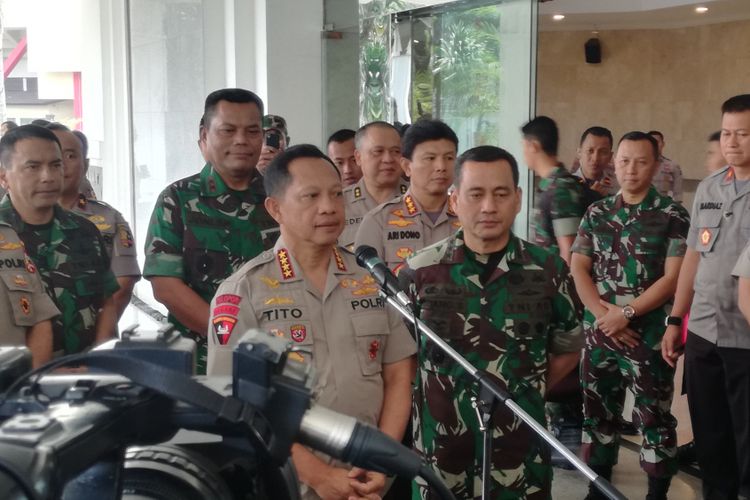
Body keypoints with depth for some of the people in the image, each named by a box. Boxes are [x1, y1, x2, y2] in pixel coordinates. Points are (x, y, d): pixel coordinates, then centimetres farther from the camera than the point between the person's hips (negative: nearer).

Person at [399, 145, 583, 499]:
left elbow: (568, 349, 11)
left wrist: (525, 394, 5)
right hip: (438, 459, 0)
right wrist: (431, 399, 3)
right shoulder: (419, 272, -5)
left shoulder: (549, 271, -2)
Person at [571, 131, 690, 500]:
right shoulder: (596, 213, 8)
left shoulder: (672, 215, -4)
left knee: (654, 417, 1)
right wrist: (603, 315, -10)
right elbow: (578, 268, 4)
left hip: (649, 334, -4)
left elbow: (673, 277, -10)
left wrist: (626, 314, -15)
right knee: (598, 412, 13)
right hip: (598, 332, 4)